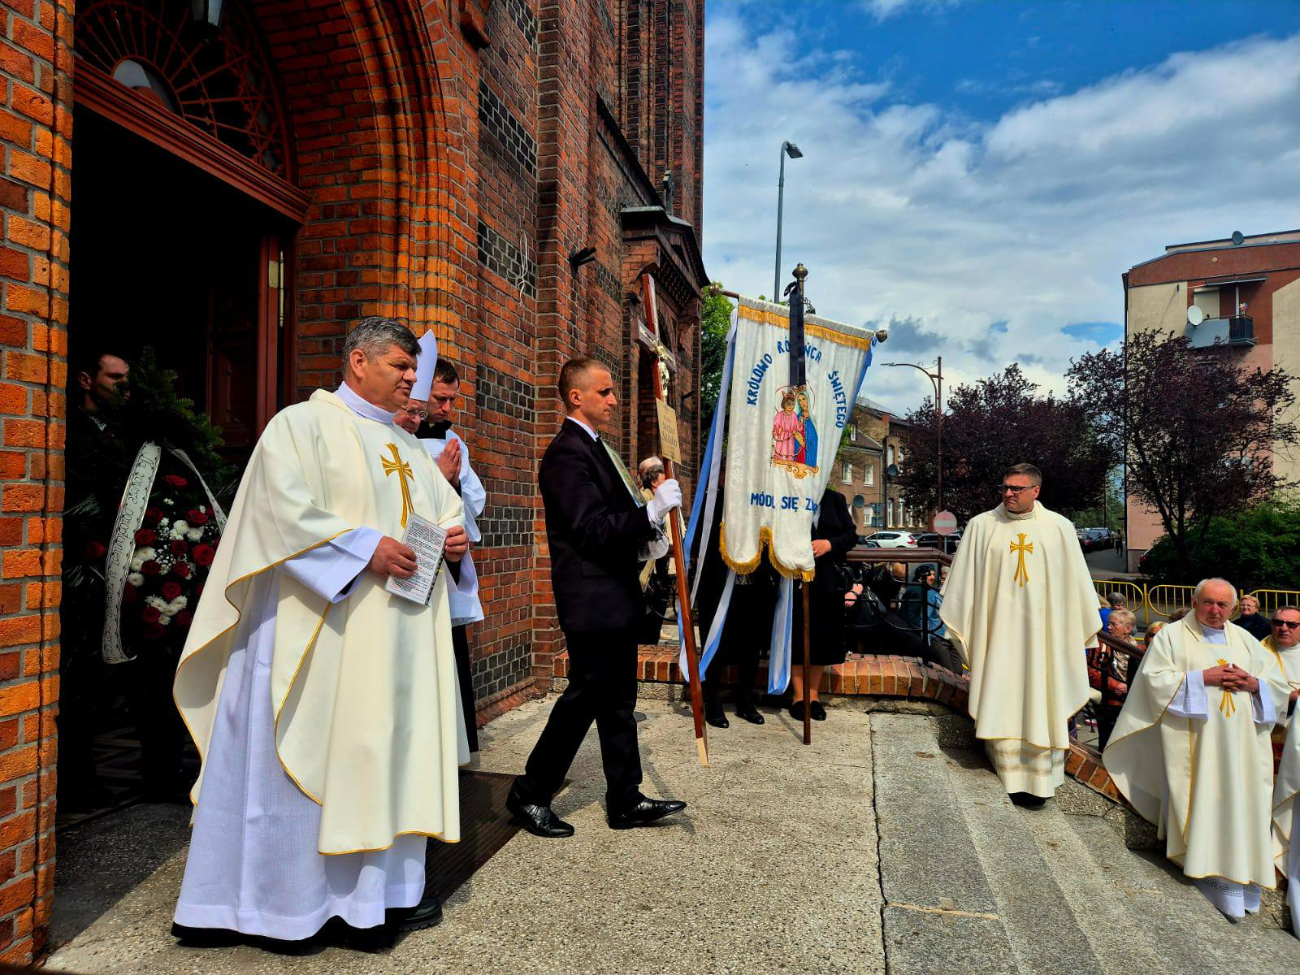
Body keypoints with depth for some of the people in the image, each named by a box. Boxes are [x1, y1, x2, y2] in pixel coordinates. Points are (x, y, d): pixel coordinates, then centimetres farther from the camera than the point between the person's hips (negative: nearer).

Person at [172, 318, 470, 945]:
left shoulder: (406, 445, 19)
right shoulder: (302, 424, -4)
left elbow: (445, 503, 24)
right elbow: (284, 508, -17)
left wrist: (454, 534, 2)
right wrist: (365, 547, -21)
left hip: (397, 632, 8)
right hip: (320, 628, -7)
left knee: (390, 748, 10)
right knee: (306, 753, 0)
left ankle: (387, 887, 22)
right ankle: (279, 898, 15)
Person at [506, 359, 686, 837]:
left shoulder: (593, 448, 16)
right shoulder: (567, 453, -16)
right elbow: (591, 528, -23)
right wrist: (651, 512, -26)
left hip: (615, 599, 10)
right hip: (593, 602, -10)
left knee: (618, 700, 14)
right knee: (584, 697, 0)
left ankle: (626, 801, 24)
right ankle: (529, 795, 17)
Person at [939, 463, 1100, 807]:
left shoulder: (1060, 528, 3)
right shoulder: (981, 526, 2)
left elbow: (1076, 583, 8)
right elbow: (964, 579, 5)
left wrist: (1084, 626, 8)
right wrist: (960, 624, 3)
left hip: (1043, 631, 0)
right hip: (998, 630, 0)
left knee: (1040, 703, 3)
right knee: (1002, 702, 2)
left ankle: (1039, 777, 10)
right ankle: (1010, 775, 11)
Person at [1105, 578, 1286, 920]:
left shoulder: (1246, 641, 18)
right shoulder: (1172, 636, 4)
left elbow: (1279, 684, 17)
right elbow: (1155, 679, -6)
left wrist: (1254, 683, -4)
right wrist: (1202, 678, -14)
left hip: (1243, 744, 4)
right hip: (1194, 743, -4)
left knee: (1243, 803, 1)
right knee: (1202, 802, -8)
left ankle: (1240, 875, 9)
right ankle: (1216, 877, -2)